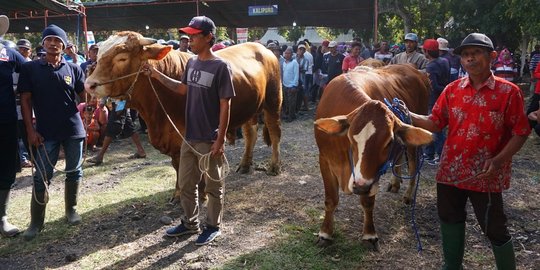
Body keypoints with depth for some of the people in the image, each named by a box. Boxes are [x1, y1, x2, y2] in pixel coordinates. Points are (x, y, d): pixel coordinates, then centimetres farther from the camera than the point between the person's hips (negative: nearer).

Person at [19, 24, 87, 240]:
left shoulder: (73, 69, 4)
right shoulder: (30, 68, 1)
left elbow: (86, 96, 7)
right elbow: (25, 100, 0)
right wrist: (30, 130, -5)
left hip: (74, 129, 2)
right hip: (45, 132, -1)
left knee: (74, 172, 11)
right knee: (42, 177, 3)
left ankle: (71, 210, 30)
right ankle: (36, 222, 14)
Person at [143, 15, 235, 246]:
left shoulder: (221, 67, -14)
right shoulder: (191, 63, 7)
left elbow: (225, 106, -14)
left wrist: (220, 141, -15)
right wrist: (156, 75, 12)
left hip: (210, 140, -7)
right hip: (189, 138, 7)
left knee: (213, 186, 9)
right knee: (185, 183, 17)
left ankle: (213, 226, 26)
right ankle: (189, 223, 34)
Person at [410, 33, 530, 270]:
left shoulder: (508, 92, -9)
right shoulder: (452, 90, 3)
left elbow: (520, 133, -7)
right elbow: (434, 123, 5)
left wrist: (498, 161, -19)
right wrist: (407, 116, -10)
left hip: (486, 176, -4)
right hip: (451, 171, 5)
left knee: (494, 228, 6)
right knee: (450, 220, 19)